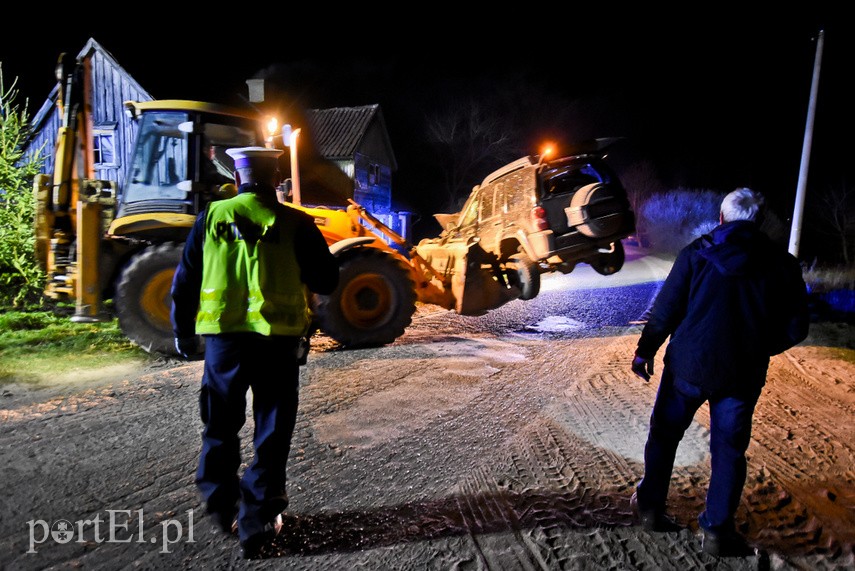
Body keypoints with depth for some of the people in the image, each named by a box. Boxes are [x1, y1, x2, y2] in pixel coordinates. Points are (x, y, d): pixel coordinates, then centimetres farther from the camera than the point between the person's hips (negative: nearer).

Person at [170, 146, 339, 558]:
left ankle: (221, 506, 36)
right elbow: (326, 282, -2)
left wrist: (184, 336, 18)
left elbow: (185, 283, 6)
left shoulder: (211, 218, 2)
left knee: (221, 427, 21)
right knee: (271, 435, 10)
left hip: (223, 339, 2)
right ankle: (256, 523, 16)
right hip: (277, 340, -2)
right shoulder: (295, 224, -5)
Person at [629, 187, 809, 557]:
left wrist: (645, 350, 2)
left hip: (688, 364, -1)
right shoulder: (782, 264, 0)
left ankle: (650, 507, 26)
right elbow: (795, 329, 3)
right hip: (743, 374, 1)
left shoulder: (697, 254, -6)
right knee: (729, 450, 13)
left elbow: (666, 309, -8)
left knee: (664, 436, 16)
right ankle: (716, 530, 18)